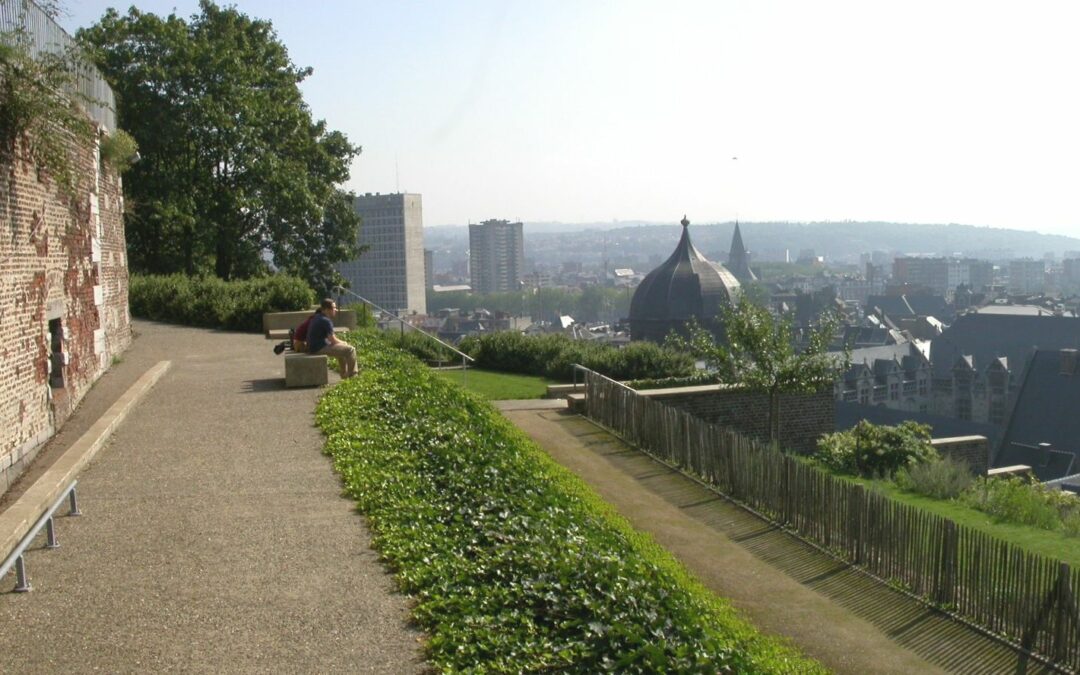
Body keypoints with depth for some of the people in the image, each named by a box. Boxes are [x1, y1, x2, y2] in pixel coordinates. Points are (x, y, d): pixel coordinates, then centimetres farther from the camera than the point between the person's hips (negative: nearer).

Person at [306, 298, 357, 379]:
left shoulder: (317, 317, 13)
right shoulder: (326, 321, -18)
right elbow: (333, 340, -17)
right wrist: (344, 343, 2)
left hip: (313, 347, 11)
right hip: (320, 348, -11)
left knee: (343, 349, 28)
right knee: (350, 350, -11)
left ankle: (345, 376, 31)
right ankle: (352, 376, 0)